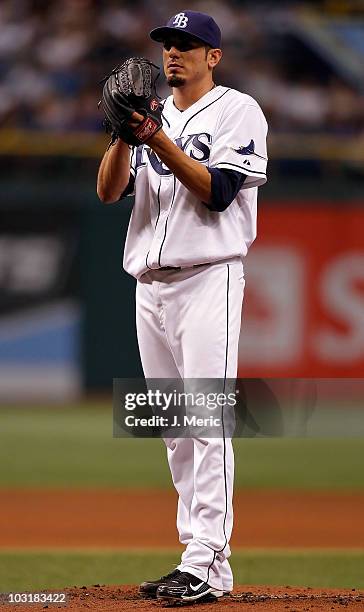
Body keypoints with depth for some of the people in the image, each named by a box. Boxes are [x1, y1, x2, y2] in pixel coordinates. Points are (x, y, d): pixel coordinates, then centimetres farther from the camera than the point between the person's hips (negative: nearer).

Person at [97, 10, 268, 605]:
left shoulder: (237, 111, -1)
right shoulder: (153, 116, 18)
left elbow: (218, 190, -14)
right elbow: (109, 190, 6)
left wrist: (158, 141, -19)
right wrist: (125, 135, -9)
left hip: (209, 278, -7)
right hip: (150, 284, 7)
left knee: (207, 422, -13)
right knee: (175, 429, 7)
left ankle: (207, 565, -16)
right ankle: (199, 557, 10)